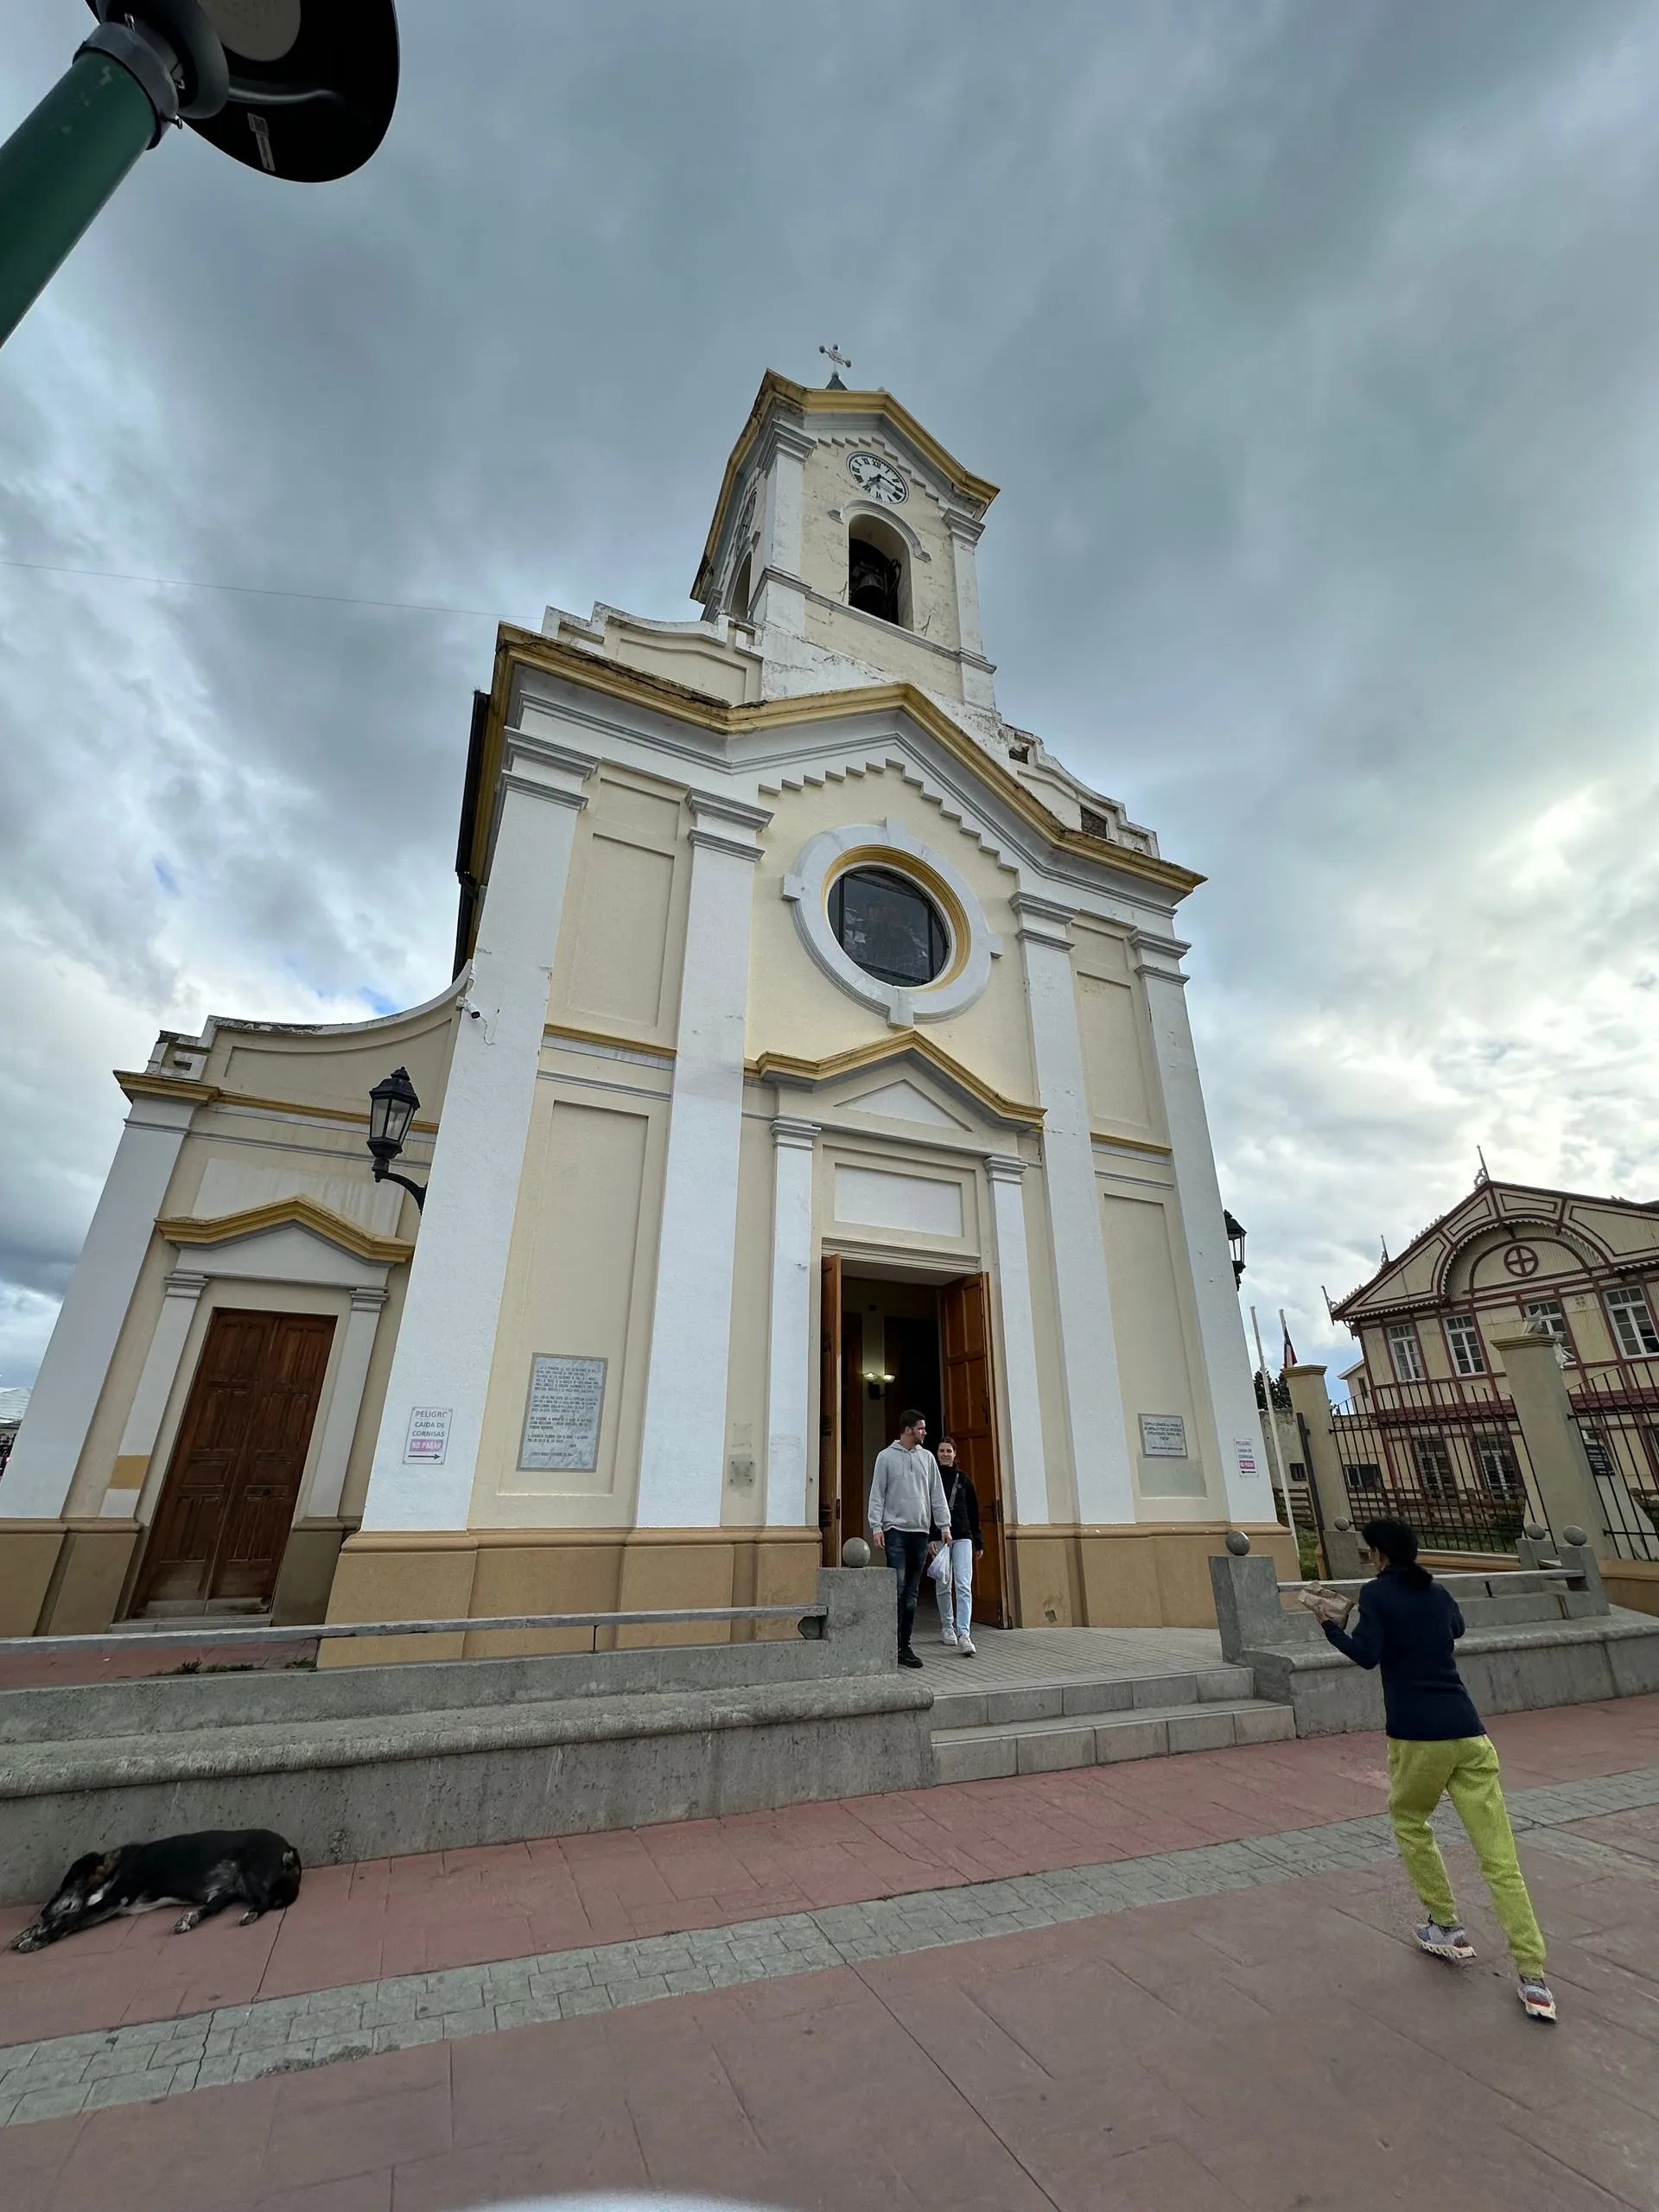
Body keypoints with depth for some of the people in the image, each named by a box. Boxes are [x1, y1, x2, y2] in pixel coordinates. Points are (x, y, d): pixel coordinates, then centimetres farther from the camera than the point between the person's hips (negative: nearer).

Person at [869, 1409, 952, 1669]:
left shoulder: (927, 1457, 10)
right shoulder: (886, 1456, -1)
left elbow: (937, 1494, 11)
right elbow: (877, 1495, -2)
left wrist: (944, 1525, 5)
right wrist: (876, 1527, -9)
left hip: (920, 1531, 4)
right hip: (895, 1530, -4)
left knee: (912, 1593, 8)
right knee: (898, 1588, -10)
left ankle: (905, 1645, 16)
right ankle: (894, 1645, -3)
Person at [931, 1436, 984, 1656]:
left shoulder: (964, 1479, 9)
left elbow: (973, 1512, 13)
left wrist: (978, 1542, 12)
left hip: (963, 1538, 1)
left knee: (964, 1585, -9)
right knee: (943, 1586, 8)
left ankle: (964, 1635, -12)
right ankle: (947, 1628, 27)